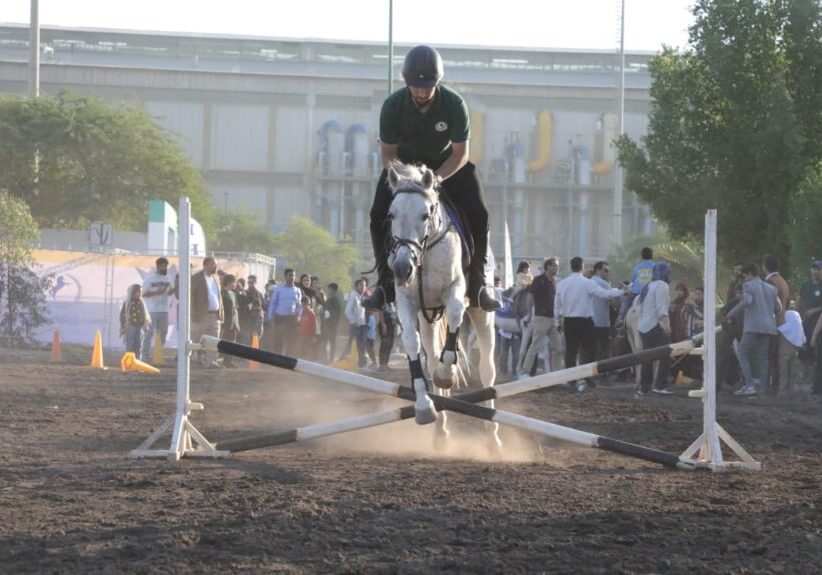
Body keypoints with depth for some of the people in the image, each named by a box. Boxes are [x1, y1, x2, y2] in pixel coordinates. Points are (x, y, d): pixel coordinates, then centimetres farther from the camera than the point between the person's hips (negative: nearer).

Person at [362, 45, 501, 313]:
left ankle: (478, 284, -7)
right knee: (379, 214, -20)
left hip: (447, 162, -1)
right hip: (404, 162, 1)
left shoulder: (454, 104, -25)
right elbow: (387, 153, -14)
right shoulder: (393, 105, -22)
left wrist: (437, 177, -36)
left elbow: (461, 153, -19)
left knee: (477, 215, -20)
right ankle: (386, 283, -7)